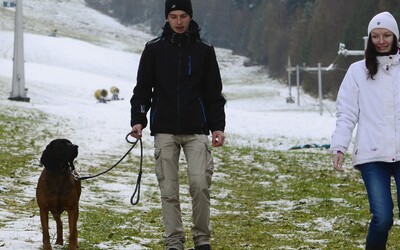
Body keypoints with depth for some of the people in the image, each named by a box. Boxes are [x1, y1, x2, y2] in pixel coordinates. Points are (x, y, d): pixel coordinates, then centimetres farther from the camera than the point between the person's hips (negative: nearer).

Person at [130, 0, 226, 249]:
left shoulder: (204, 50, 6)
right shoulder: (154, 49, 5)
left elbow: (214, 93, 7)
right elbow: (143, 89, 6)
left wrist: (218, 126, -1)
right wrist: (138, 120, -6)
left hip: (196, 130, 0)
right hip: (164, 131, 1)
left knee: (200, 183, -12)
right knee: (169, 189, 0)